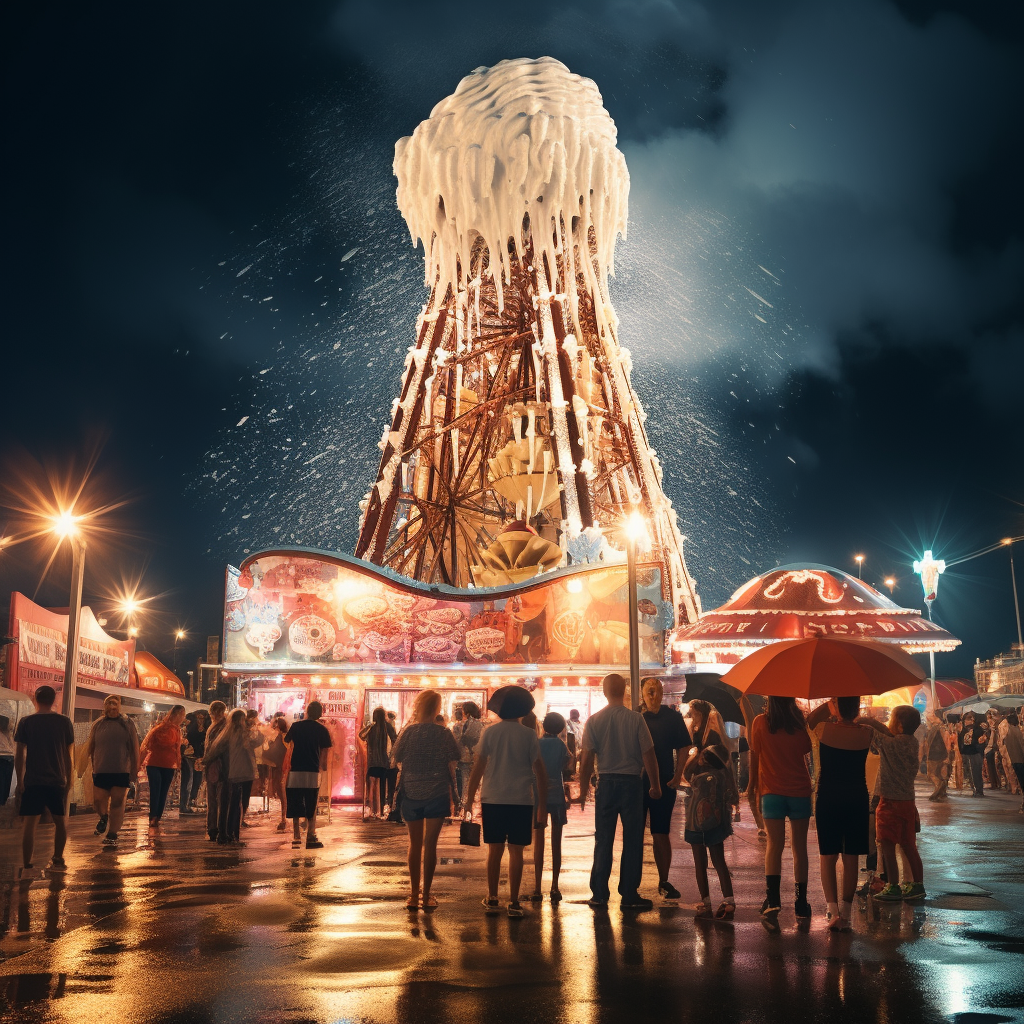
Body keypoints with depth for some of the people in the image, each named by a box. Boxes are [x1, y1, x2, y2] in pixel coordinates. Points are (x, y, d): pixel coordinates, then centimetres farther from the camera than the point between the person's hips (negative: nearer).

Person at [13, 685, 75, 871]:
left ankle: (27, 864, 0)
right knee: (60, 820, 16)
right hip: (57, 781, 2)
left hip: (32, 781, -1)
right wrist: (68, 779, 14)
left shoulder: (26, 722, -2)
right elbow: (69, 754, 5)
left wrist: (19, 781, 2)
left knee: (30, 822, 2)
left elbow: (19, 754, -3)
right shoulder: (64, 722, 2)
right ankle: (58, 860, 22)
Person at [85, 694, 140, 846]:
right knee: (98, 800, 0)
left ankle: (112, 834, 10)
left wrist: (135, 767, 2)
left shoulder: (127, 723, 4)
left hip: (121, 771, -1)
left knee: (117, 802, 1)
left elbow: (134, 747, 5)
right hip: (101, 770, 1)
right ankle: (104, 818, 34)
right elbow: (90, 747, 12)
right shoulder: (98, 724, 7)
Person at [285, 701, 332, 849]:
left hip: (295, 771, 1)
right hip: (313, 772, -1)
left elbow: (286, 740, 18)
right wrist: (323, 766, 16)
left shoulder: (296, 726, 2)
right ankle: (311, 838, 1)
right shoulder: (322, 730, -1)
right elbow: (324, 752, 0)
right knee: (311, 807, 5)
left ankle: (296, 837, 10)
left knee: (295, 806, 9)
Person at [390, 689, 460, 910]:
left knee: (415, 844, 12)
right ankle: (426, 895, 8)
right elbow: (452, 763, -5)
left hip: (411, 793, 1)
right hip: (437, 793, -1)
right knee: (430, 844, 5)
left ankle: (414, 895, 14)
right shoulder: (444, 733, -6)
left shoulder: (408, 731, -4)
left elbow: (396, 759, 3)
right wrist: (451, 791, 6)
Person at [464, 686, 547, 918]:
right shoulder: (529, 735, -2)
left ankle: (492, 900, 15)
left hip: (493, 800, 1)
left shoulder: (490, 733, -1)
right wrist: (542, 802, 9)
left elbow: (478, 767, -1)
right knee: (516, 851, 4)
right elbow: (539, 769, 0)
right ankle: (513, 903, 4)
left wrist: (469, 798, 6)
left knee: (495, 850, 11)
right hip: (521, 801, -1)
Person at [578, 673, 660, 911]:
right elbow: (648, 755, -6)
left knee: (603, 839, 10)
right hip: (632, 782, -2)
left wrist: (583, 789, 6)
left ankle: (599, 894, 12)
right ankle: (629, 895, 9)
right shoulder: (636, 719, -7)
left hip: (606, 783, 2)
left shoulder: (594, 720, -3)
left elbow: (587, 758, -3)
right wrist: (655, 786, 6)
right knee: (632, 840, 6)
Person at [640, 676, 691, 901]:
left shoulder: (672, 717, 4)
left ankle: (664, 881, 15)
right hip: (637, 783, 0)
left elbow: (683, 748, 7)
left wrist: (677, 776, -4)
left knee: (661, 834, 5)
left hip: (664, 783, 0)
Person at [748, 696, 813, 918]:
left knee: (774, 844, 0)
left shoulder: (760, 722, -3)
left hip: (771, 791, -1)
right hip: (799, 790, 1)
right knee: (799, 846, 7)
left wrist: (752, 787, 12)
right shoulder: (799, 721, -3)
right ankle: (801, 902, 12)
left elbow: (755, 756, 2)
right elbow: (806, 749, 9)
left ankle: (773, 897, -14)